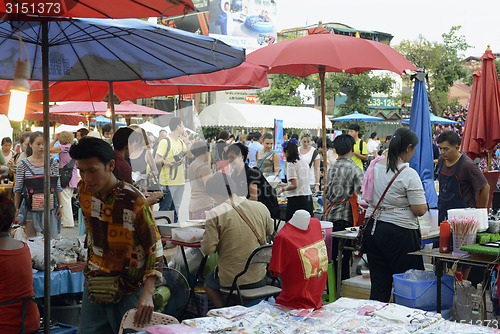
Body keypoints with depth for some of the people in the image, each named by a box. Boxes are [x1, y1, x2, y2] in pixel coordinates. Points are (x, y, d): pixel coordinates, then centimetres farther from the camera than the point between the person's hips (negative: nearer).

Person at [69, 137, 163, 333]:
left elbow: (154, 249, -16)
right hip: (94, 281, 5)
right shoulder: (83, 190, -1)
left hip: (129, 288, -5)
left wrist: (147, 294, -26)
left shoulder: (134, 202, -19)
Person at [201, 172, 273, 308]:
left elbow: (207, 249, -15)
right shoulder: (261, 207, -3)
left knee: (208, 281, 28)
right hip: (259, 279, 4)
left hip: (230, 281, -4)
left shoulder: (215, 214, -16)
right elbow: (269, 231, 15)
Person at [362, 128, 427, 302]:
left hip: (372, 227, 6)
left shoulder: (374, 166, 5)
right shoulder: (409, 174, -14)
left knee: (378, 282, 11)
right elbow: (420, 210, -13)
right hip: (399, 232, -6)